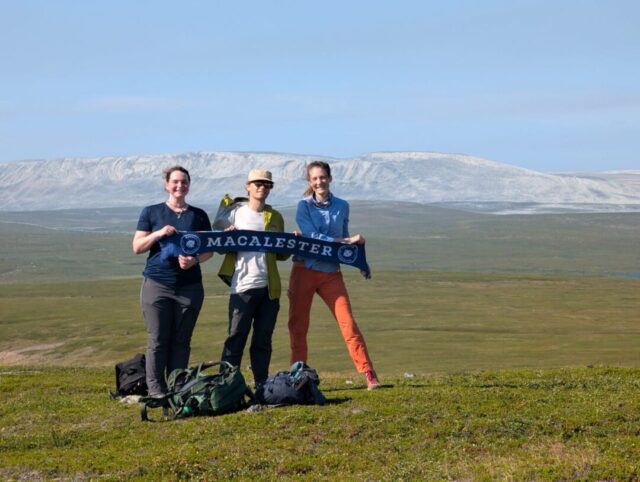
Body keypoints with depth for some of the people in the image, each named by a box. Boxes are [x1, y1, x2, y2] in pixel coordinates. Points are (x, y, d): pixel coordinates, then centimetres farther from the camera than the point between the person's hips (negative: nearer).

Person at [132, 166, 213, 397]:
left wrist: (195, 260, -11)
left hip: (189, 286, 2)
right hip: (157, 285, -2)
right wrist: (158, 233, -13)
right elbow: (137, 247, 4)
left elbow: (209, 249, 10)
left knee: (181, 341, 4)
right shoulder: (151, 212, 7)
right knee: (157, 340, -3)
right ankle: (156, 390, 1)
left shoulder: (198, 215, 11)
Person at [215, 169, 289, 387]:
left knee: (263, 338, 7)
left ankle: (261, 385, 11)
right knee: (236, 336, -5)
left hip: (269, 287, 4)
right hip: (243, 285, -4)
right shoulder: (234, 211, 4)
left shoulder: (276, 217, 16)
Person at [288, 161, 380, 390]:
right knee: (298, 325, 3)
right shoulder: (304, 206, -2)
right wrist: (348, 241, -15)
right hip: (305, 270, -1)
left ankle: (369, 375, -4)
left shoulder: (342, 206, 7)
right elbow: (312, 237, -14)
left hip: (331, 272, 1)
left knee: (348, 322, -7)